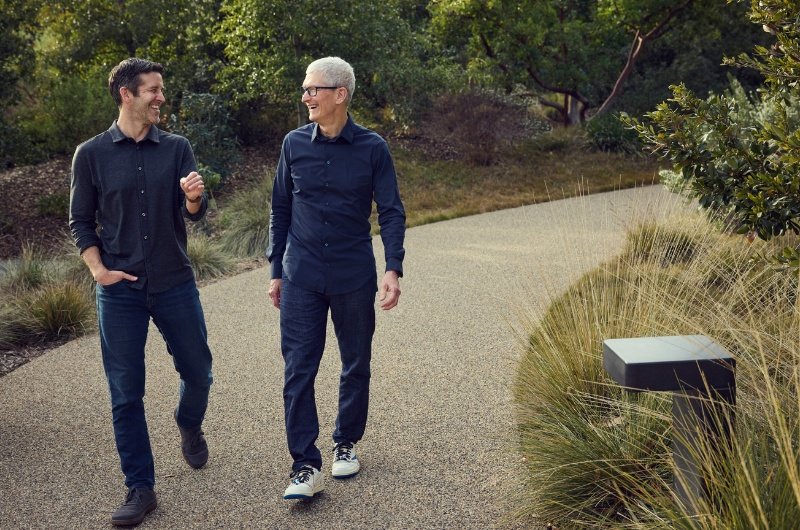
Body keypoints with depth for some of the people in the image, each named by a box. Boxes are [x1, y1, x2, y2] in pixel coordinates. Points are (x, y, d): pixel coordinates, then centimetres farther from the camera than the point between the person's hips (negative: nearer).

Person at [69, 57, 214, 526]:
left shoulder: (176, 148, 3)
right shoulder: (92, 154, 0)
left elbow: (195, 213, -5)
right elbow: (81, 221, 5)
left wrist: (194, 197, -28)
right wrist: (99, 271, -8)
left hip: (175, 285, 1)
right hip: (120, 291, -1)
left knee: (198, 372, 11)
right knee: (126, 394, 2)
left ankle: (190, 426, 44)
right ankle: (140, 489, 14)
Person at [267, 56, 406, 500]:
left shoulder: (372, 148, -5)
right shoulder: (294, 144, 1)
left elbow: (391, 212, -3)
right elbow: (280, 210, 9)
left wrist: (393, 270, -15)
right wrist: (276, 271, 8)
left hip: (354, 278, -1)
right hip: (302, 279, 1)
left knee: (356, 367, 11)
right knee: (298, 371, -4)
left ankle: (346, 444, 31)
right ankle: (305, 466, 1)